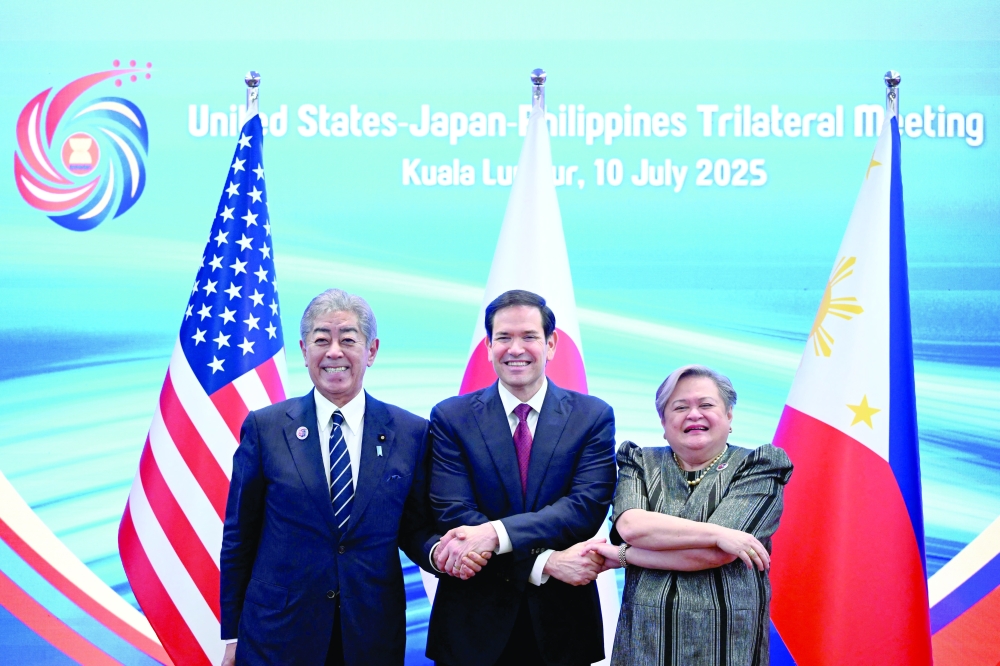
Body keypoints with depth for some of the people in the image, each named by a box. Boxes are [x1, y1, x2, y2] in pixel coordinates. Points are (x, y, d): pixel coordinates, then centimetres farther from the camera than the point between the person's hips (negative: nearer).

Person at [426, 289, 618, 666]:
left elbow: (588, 506, -12)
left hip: (562, 622, 1)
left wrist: (494, 534, -25)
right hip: (474, 623, 0)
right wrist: (545, 563, -22)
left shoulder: (593, 416, 0)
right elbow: (453, 515, -11)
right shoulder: (450, 418, -2)